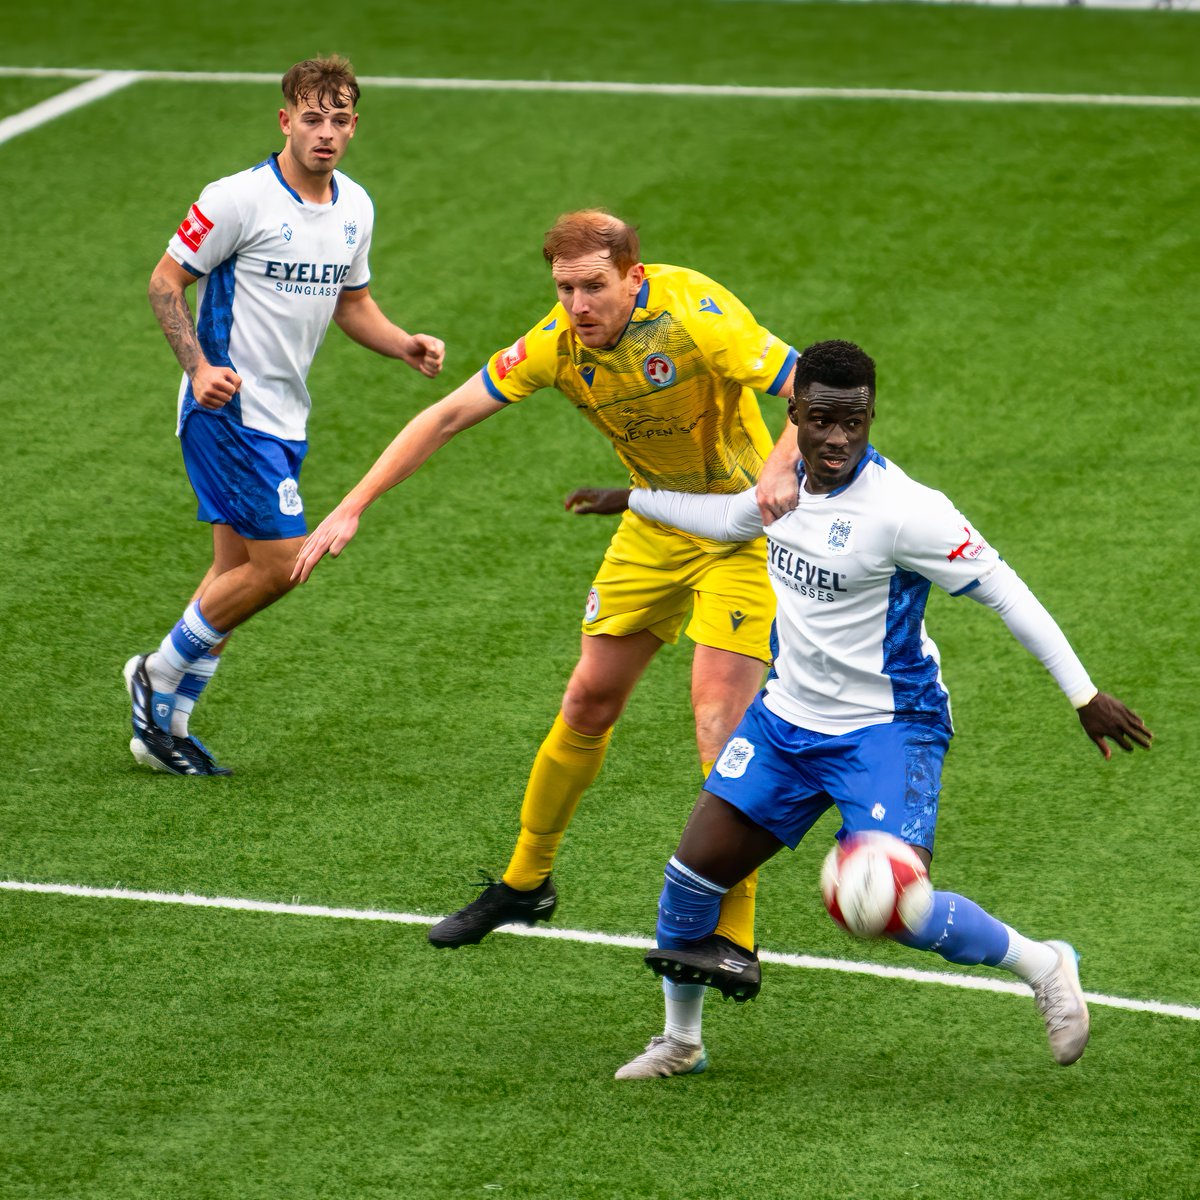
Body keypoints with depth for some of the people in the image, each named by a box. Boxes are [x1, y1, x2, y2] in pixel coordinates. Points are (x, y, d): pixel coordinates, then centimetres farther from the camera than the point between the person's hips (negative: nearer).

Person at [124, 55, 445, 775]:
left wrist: (407, 346, 3)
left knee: (238, 570, 10)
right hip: (229, 409, -8)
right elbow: (166, 281, -10)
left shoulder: (355, 207, 7)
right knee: (281, 562, -13)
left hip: (285, 414, 8)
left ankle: (165, 721, 20)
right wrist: (199, 366, -22)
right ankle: (160, 674, 6)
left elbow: (351, 302, 21)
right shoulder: (239, 199, -16)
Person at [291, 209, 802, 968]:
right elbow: (450, 416, -7)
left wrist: (783, 465, -49)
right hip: (656, 521, 5)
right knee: (591, 698, 9)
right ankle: (526, 883, 28)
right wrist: (353, 508, -12)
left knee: (720, 706, -17)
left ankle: (734, 936, -15)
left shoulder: (695, 314, -28)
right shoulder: (558, 342, -12)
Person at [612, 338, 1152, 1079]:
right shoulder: (790, 477, -1)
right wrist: (635, 498, 32)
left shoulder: (901, 509, -23)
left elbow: (1002, 589, -18)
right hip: (788, 715, 7)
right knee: (696, 867, 1)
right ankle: (680, 1041, 23)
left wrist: (1084, 695, -17)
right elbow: (733, 518, 24)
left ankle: (1044, 966, 6)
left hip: (886, 732, -7)